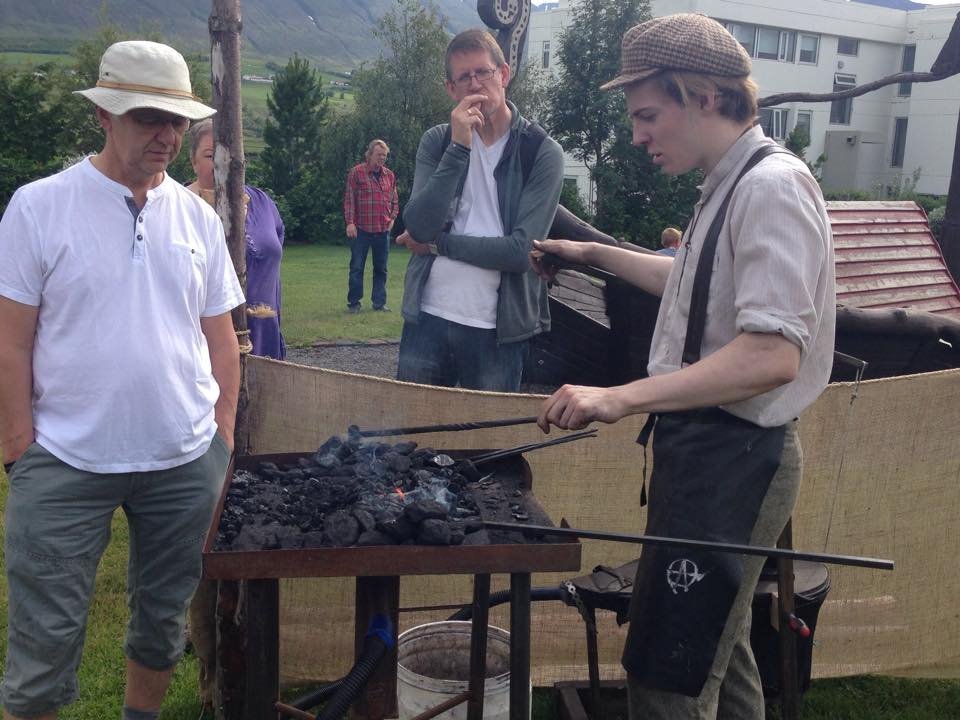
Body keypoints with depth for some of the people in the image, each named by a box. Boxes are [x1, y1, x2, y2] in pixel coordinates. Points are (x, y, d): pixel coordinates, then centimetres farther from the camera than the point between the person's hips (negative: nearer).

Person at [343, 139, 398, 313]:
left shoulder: (389, 175, 10)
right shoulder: (357, 172, -3)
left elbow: (394, 200, 19)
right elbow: (349, 199, -5)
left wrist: (393, 217, 5)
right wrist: (350, 222, -11)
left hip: (383, 230, 4)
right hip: (361, 229, -4)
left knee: (381, 268, 8)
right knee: (357, 267, 1)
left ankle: (379, 302, 17)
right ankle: (354, 303, 10)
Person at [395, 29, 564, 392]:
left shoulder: (543, 153, -4)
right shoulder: (437, 142, 5)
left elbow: (523, 250, -13)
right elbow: (419, 227, -9)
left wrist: (437, 243, -8)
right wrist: (458, 147, -16)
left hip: (498, 328, -2)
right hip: (427, 318, 3)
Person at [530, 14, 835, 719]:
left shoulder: (773, 186, -18)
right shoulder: (732, 185, 13)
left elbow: (774, 355, -29)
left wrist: (624, 397, -33)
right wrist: (595, 253, 31)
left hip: (734, 459, -10)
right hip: (706, 449, 10)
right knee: (719, 650, 24)